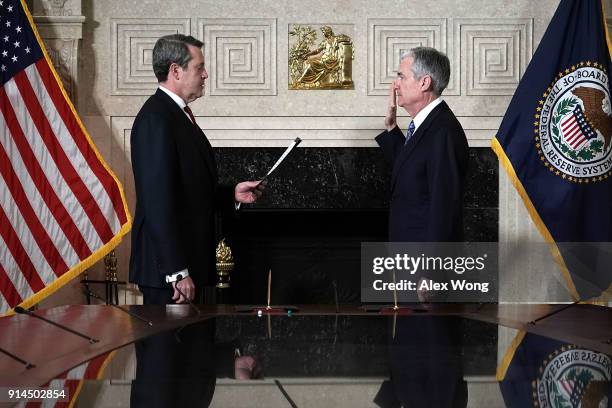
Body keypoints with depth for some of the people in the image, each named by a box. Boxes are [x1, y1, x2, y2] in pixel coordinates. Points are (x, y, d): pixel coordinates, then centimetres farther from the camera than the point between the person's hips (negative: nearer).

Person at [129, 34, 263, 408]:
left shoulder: (179, 115, 14)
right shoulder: (157, 118, -17)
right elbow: (158, 200, -22)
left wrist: (232, 194, 9)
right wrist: (177, 272, -24)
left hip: (189, 263, 10)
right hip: (170, 267, -10)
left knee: (194, 366, 15)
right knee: (164, 365, -2)